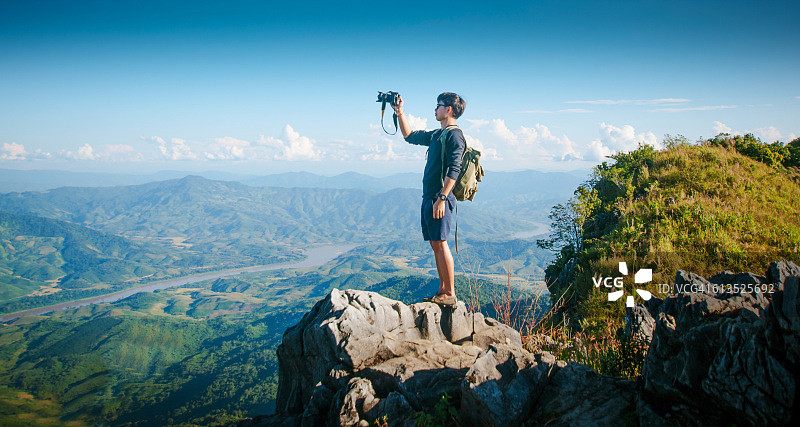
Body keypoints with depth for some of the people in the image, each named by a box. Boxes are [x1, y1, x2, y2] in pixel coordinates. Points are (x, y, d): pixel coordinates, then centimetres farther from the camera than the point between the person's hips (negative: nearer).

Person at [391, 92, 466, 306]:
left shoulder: (454, 135, -9)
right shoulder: (436, 134, 19)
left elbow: (454, 169, -18)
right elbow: (410, 136, 32)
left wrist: (442, 198, -23)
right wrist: (399, 112, 27)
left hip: (440, 198, -9)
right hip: (428, 197, 9)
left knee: (440, 243, -9)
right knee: (435, 244, 9)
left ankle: (450, 294, -5)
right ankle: (442, 290, 15)